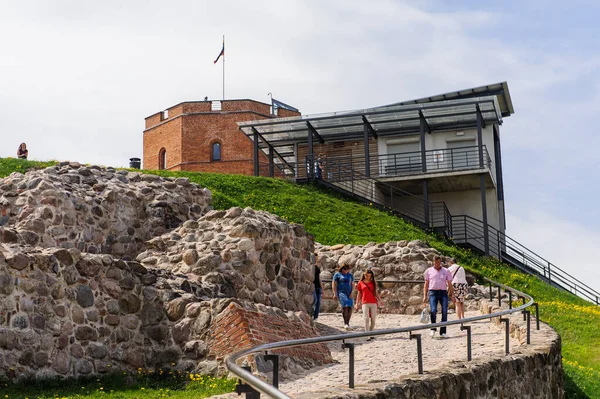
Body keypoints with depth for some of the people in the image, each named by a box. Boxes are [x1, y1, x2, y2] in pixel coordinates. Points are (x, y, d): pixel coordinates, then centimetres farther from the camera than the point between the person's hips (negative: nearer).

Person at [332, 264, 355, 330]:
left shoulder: (350, 275, 18)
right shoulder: (337, 274, 5)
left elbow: (352, 284, 16)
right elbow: (334, 284, 1)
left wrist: (351, 293, 2)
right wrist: (335, 293, -8)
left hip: (349, 293, 4)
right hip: (341, 292, -4)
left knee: (350, 307, -11)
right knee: (345, 305, -24)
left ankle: (348, 322, 1)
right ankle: (345, 323, -22)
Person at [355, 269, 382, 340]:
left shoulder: (373, 282, 11)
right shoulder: (360, 283, 6)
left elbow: (376, 293, 16)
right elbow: (359, 294, 10)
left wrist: (380, 300, 4)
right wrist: (357, 304, 7)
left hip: (373, 303, 2)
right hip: (365, 303, -2)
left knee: (373, 320, 2)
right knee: (366, 319, -12)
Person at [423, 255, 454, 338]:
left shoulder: (446, 271, 12)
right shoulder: (429, 271, 11)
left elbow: (450, 284, 11)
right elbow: (426, 284, 12)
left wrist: (452, 295, 2)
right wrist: (425, 296, 5)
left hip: (443, 292, 1)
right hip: (433, 292, -1)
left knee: (444, 312, -7)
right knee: (433, 310, -19)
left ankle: (442, 332, -1)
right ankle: (433, 329, -1)